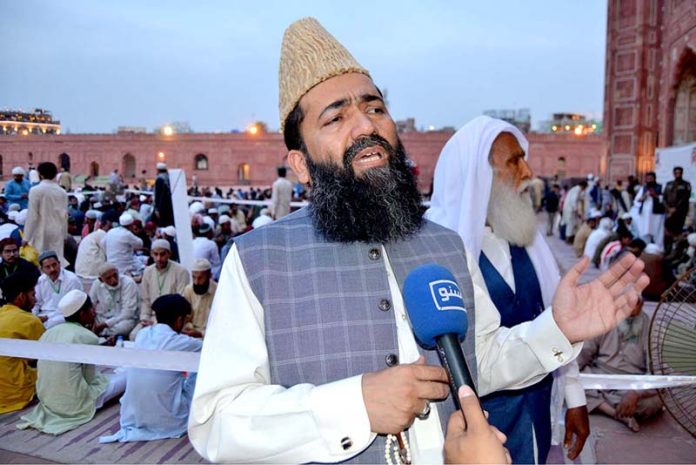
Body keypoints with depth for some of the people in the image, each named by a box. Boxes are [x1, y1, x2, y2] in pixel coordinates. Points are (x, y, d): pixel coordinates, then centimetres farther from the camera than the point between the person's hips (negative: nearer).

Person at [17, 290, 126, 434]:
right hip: (75, 403, -7)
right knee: (123, 377, 8)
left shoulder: (48, 332, 4)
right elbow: (90, 379, -7)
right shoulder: (88, 337, -16)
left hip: (46, 399, 7)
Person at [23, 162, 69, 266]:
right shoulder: (62, 192, 3)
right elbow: (64, 216, 8)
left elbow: (32, 216, -11)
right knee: (58, 259, 7)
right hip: (57, 232, 4)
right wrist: (64, 235, 17)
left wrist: (26, 237, -6)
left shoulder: (36, 190, -10)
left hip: (41, 232, -4)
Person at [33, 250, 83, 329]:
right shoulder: (41, 280, 8)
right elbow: (35, 303, 16)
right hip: (43, 317, 5)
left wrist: (47, 317, -17)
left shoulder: (73, 280, -12)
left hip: (64, 318, -5)